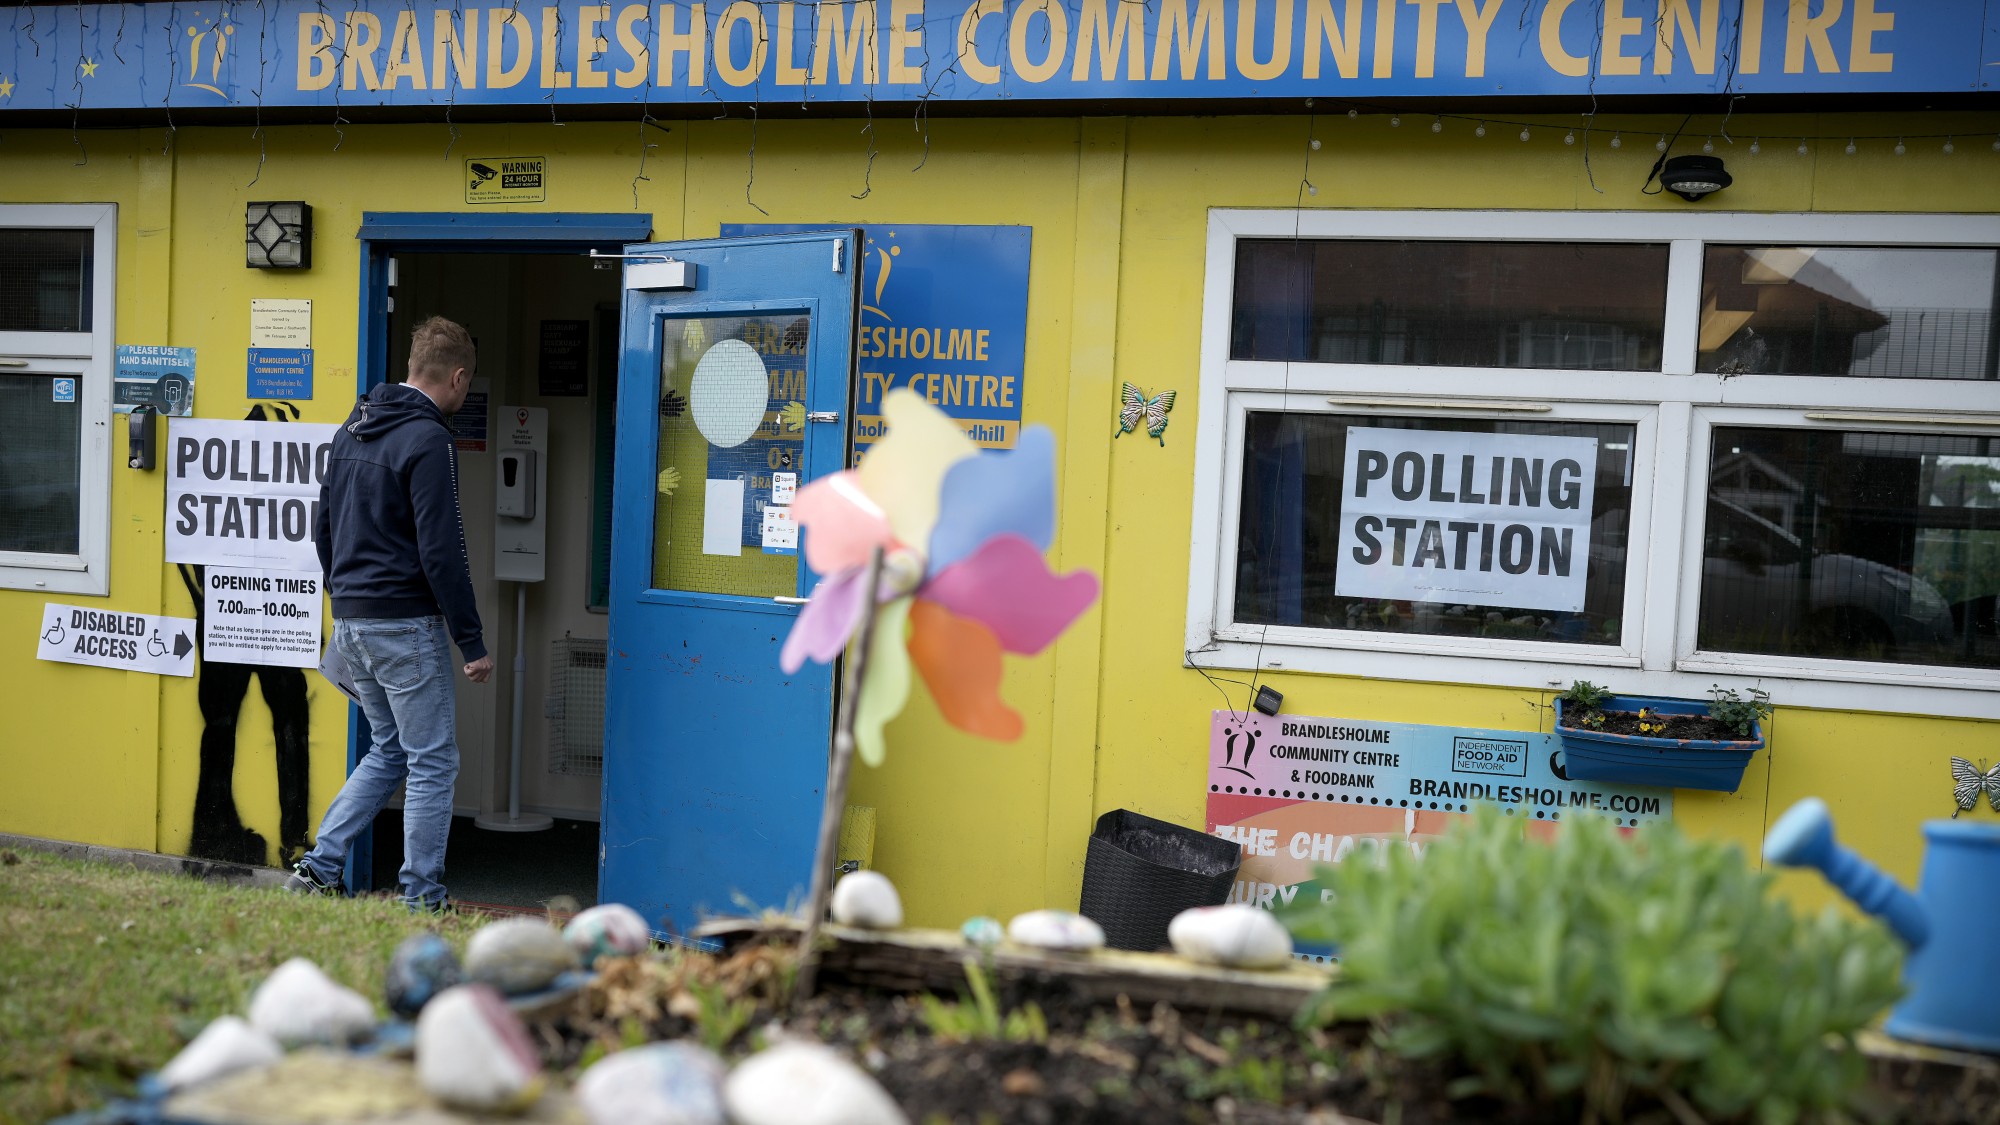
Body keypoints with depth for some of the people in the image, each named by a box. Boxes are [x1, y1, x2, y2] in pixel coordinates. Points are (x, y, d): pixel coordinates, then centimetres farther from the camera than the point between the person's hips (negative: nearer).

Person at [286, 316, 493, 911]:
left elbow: (324, 528, 19)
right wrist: (473, 643, -14)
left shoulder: (351, 429, 13)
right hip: (405, 623, -8)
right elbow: (441, 553, -18)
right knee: (433, 762, 1)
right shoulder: (426, 442, -14)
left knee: (389, 750, 20)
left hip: (350, 623, 9)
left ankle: (319, 867, 14)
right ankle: (423, 904, 4)